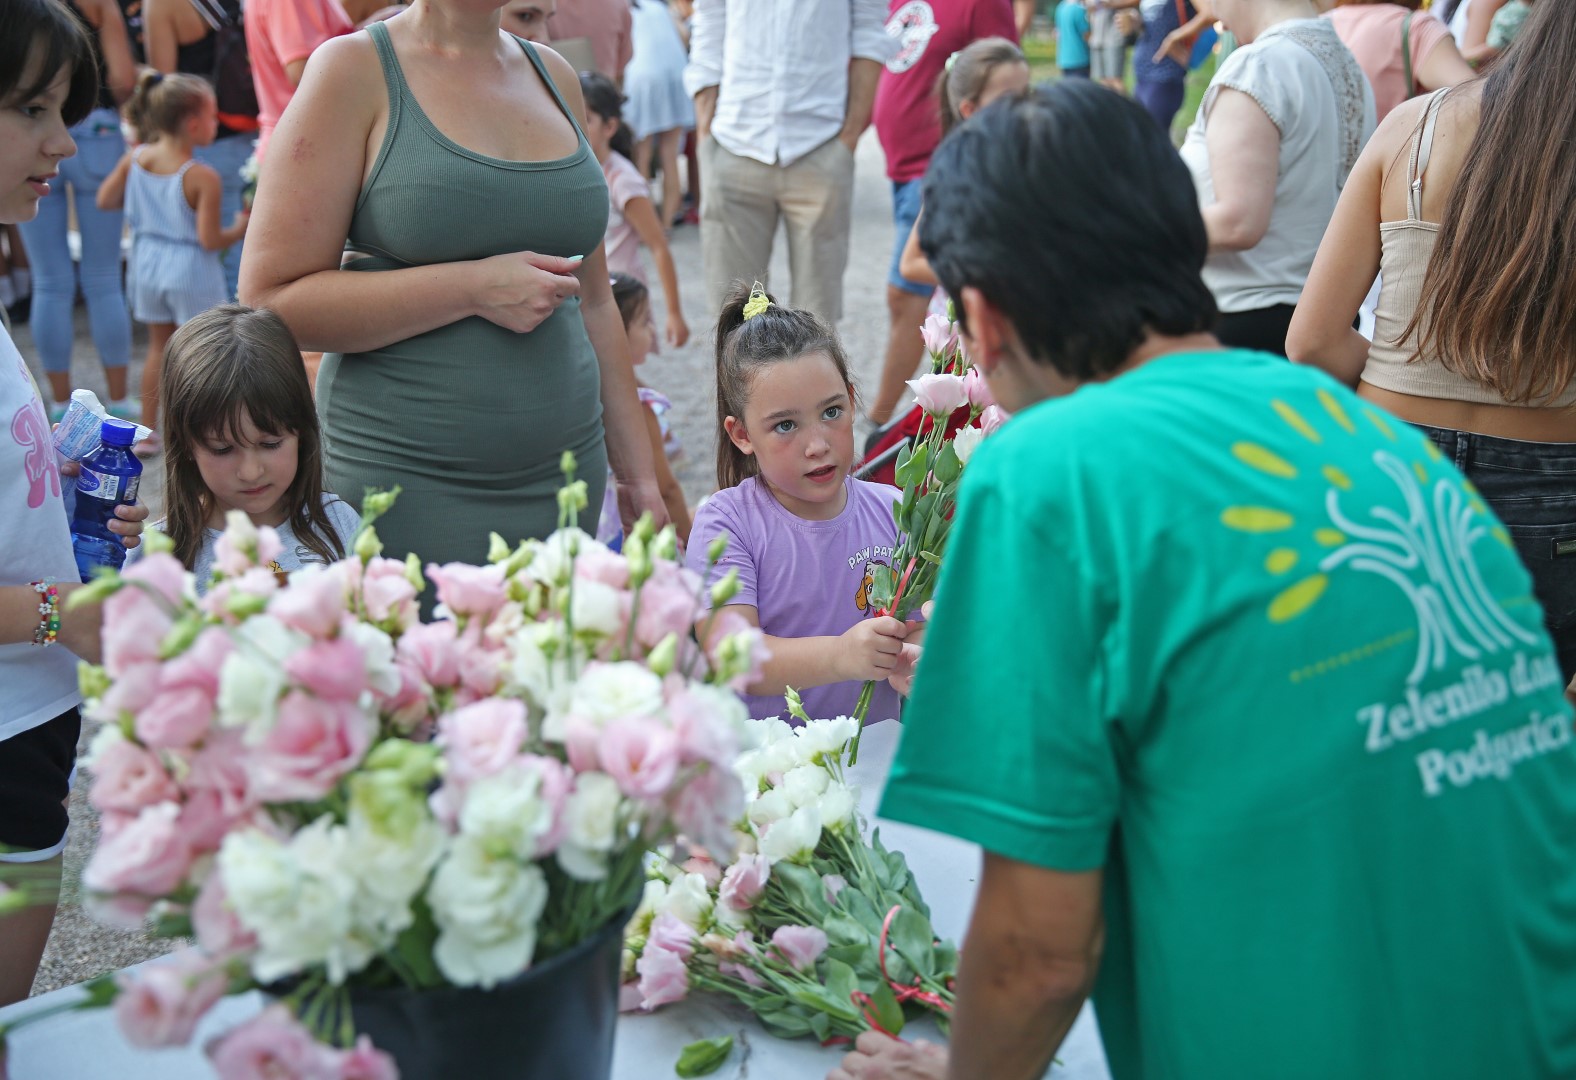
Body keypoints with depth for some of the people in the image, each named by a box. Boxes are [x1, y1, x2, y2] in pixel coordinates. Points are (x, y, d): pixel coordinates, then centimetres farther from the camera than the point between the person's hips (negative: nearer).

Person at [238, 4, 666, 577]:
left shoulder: (555, 76, 11)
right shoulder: (354, 67, -5)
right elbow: (269, 300, -12)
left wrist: (638, 473, 13)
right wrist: (473, 288, -17)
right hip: (406, 483, -4)